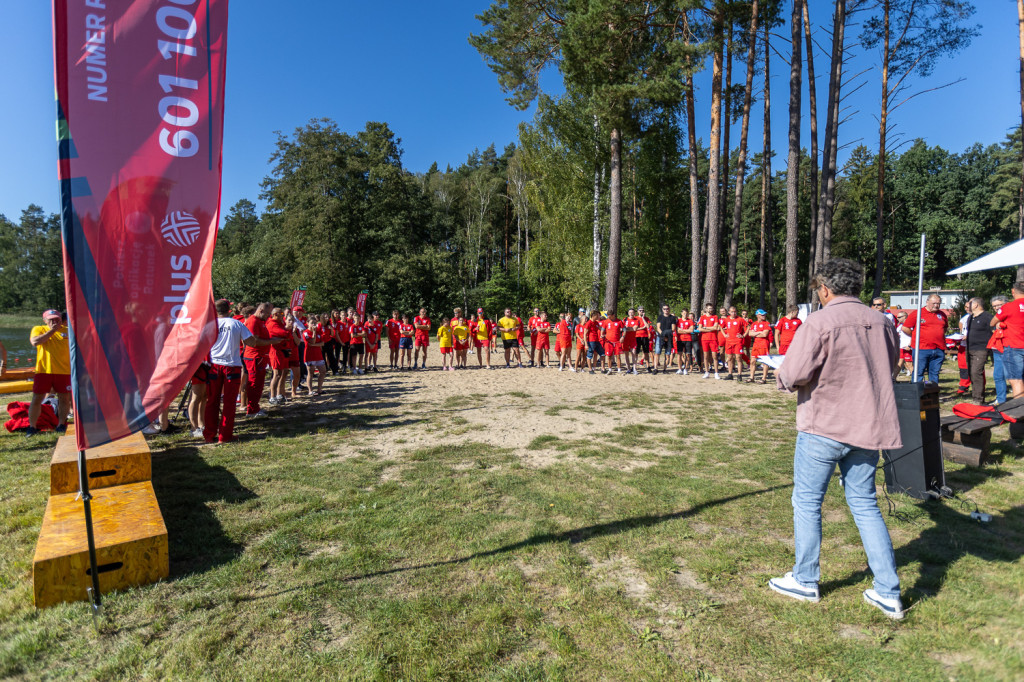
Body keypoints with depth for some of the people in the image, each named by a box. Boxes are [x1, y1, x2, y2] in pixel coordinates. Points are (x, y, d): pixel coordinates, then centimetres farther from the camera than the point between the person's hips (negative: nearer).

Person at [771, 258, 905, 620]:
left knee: (807, 502, 9)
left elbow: (792, 375, -19)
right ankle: (888, 593, 21)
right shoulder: (882, 322, 5)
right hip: (869, 426, 6)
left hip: (824, 426, -6)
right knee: (865, 505, 17)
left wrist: (781, 377, 2)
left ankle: (805, 581, 22)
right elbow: (886, 370, 18)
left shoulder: (820, 321, -15)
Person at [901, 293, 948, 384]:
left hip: (939, 350, 5)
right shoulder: (916, 313, -1)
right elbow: (905, 328, -2)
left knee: (935, 373, 9)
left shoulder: (942, 314, 15)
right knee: (918, 373, -3)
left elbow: (945, 328, 31)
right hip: (922, 349, -5)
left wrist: (939, 335, 15)